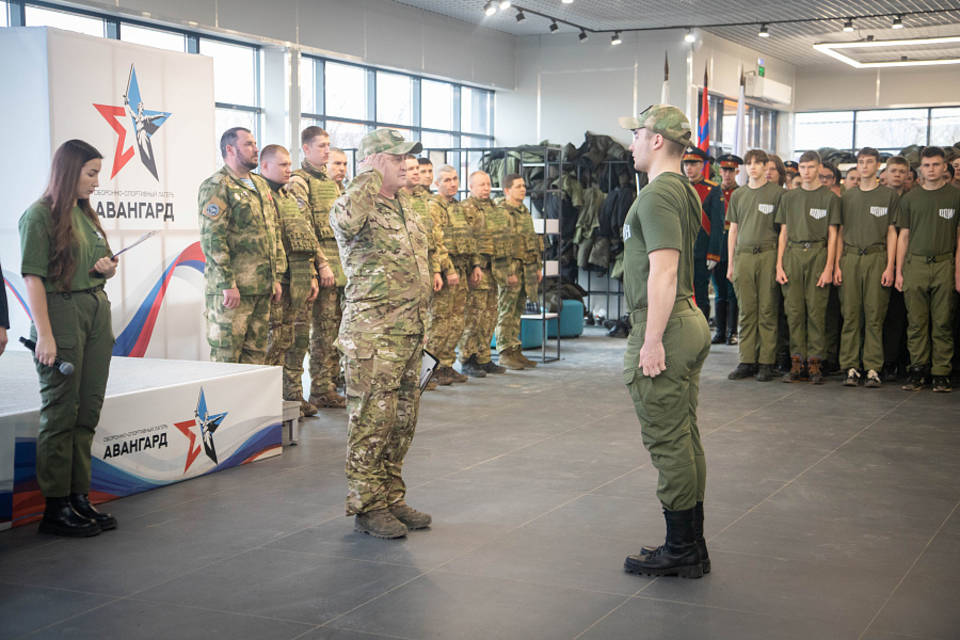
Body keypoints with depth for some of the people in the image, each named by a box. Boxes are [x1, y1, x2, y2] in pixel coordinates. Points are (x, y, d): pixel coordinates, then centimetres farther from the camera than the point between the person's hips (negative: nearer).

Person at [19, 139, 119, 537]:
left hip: (97, 312, 8)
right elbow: (34, 279, -14)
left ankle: (80, 498, 17)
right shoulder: (39, 216, -8)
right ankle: (56, 508, 4)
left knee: (88, 411, 9)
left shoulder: (85, 213, 15)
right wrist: (44, 335, -19)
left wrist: (107, 268, 3)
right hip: (61, 313, -8)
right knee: (60, 413, -3)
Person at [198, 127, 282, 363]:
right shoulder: (217, 187, -8)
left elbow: (273, 234, 22)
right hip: (232, 288, -8)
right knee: (226, 354, -4)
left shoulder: (261, 185, 18)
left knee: (256, 352, 11)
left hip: (262, 287, 8)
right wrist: (228, 284, -19)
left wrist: (275, 278, 17)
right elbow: (212, 238, -15)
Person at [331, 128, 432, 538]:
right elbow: (343, 219, -38)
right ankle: (367, 508, 6)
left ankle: (392, 498, 25)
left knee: (402, 421, 14)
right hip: (373, 334, -9)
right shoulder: (361, 205, -11)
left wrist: (420, 323, 24)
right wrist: (368, 178, -24)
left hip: (410, 333, 9)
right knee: (371, 420, -3)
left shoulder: (404, 208, 17)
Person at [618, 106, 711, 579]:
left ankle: (680, 551, 5)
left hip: (663, 326, -10)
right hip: (690, 321, 10)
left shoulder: (658, 195, -15)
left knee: (668, 443, -3)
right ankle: (691, 547, 23)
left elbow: (663, 271, -22)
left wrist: (652, 340, -22)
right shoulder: (685, 192, 17)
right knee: (685, 439, 14)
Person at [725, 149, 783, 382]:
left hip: (768, 255, -3)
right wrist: (731, 264, 12)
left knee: (767, 311, -2)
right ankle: (747, 361, 9)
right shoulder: (738, 195, 15)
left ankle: (766, 362, 2)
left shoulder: (777, 193, 2)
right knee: (746, 311, 4)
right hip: (743, 256, 4)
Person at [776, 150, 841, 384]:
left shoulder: (829, 197, 6)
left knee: (816, 310, -5)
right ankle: (797, 362, 3)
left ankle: (815, 362, -1)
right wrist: (779, 265, 6)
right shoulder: (788, 198, 16)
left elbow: (832, 235, 2)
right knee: (794, 310, -1)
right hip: (792, 254, 3)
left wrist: (829, 267, -7)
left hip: (818, 254, -3)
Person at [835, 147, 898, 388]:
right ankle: (850, 367, 3)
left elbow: (891, 232, 4)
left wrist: (890, 266, -5)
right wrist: (837, 265, 6)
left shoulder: (888, 195, 7)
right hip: (850, 259, 2)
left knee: (875, 316, -3)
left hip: (876, 258, -2)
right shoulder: (848, 196, 14)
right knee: (850, 314, 0)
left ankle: (872, 368, 0)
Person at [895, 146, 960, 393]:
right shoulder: (910, 198, 11)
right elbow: (903, 236, 12)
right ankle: (918, 370, 8)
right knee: (916, 323, 2)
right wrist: (899, 271, 6)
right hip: (915, 264, 2)